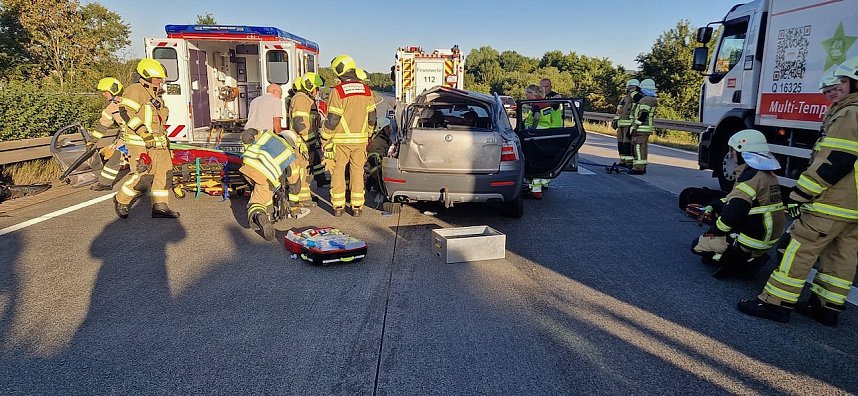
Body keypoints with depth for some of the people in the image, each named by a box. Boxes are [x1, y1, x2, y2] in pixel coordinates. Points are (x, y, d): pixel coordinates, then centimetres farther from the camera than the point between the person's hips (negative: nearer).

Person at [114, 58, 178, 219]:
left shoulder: (156, 94, 20)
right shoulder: (135, 91, -10)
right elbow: (125, 112, -22)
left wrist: (165, 138, 26)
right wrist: (144, 133, -27)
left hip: (158, 143, 9)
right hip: (141, 144, -9)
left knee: (165, 173, 5)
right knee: (144, 177, -11)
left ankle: (160, 207, 11)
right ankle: (121, 200, 11)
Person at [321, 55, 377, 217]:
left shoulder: (338, 91, -12)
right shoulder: (366, 90, 2)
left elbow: (332, 120, -14)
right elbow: (372, 117, 8)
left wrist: (325, 139, -3)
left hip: (341, 139, -3)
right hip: (360, 139, 4)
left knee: (338, 171, 8)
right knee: (357, 171, 10)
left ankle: (338, 206, 12)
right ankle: (357, 207, 11)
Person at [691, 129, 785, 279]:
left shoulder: (750, 176, -23)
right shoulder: (768, 173, 9)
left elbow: (732, 213, -27)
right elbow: (735, 199, 17)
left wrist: (713, 232, -11)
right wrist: (712, 207, 11)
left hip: (752, 241, -9)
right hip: (769, 237, 9)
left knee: (698, 244, 2)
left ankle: (744, 263, -5)